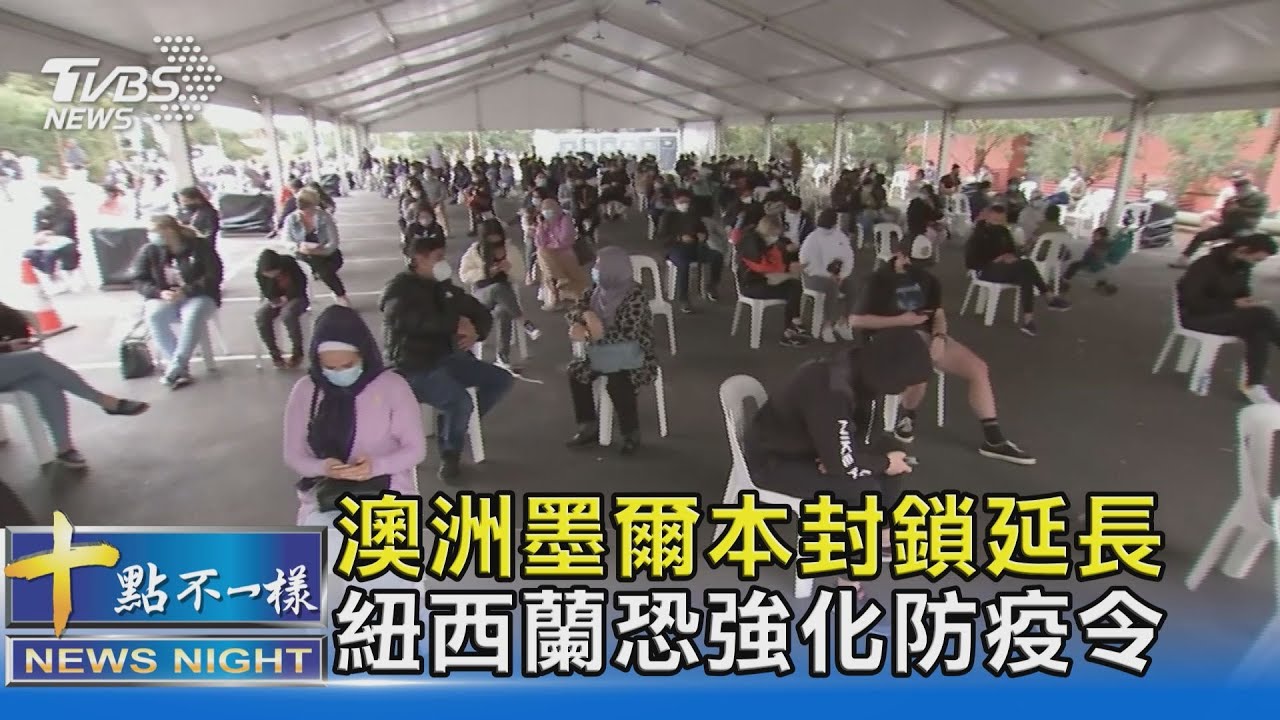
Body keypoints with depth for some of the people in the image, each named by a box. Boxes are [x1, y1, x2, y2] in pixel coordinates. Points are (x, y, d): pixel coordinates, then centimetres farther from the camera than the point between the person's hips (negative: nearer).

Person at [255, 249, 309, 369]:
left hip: (296, 298, -3)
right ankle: (275, 354, -17)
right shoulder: (260, 273, -14)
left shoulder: (290, 265, -22)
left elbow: (300, 288, -13)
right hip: (276, 299, 4)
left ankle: (297, 352, -23)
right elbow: (267, 294, -4)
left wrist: (286, 298, -20)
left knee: (287, 314, -36)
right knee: (260, 316, -26)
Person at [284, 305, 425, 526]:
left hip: (385, 489, -2)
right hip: (326, 490, 2)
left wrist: (377, 466, -21)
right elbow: (293, 455, 7)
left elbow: (416, 449, -3)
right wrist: (322, 467, -15)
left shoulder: (392, 386, -6)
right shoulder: (305, 390, 2)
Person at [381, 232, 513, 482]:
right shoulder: (400, 287, -4)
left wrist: (475, 332, -6)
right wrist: (454, 324, -23)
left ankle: (459, 423, 12)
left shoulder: (445, 288, 16)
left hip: (447, 357, 8)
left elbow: (482, 314, 18)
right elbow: (405, 319, -27)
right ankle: (449, 456, -1)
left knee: (501, 379, -2)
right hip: (414, 367, -7)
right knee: (460, 401, -29)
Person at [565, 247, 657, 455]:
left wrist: (587, 336, -28)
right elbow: (575, 310, 2)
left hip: (632, 354, -7)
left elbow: (625, 334, -28)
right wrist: (586, 315, -23)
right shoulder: (599, 289, 0)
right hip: (605, 351, 7)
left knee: (616, 383, -29)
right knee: (576, 372, -9)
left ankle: (631, 434, -7)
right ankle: (589, 427, 5)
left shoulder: (634, 296, -22)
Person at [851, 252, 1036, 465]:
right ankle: (905, 416, 0)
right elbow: (855, 320, -11)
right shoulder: (878, 281, -6)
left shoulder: (924, 277, 11)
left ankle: (993, 440, 0)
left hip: (926, 335, 6)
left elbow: (938, 314, 14)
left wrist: (939, 337, -9)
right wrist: (900, 320, -15)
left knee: (978, 368, -8)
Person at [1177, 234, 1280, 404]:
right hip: (1196, 317, -7)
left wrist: (1248, 301, -6)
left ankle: (1254, 386, -21)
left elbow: (1243, 291, 20)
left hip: (1225, 314, 7)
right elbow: (1191, 301, -22)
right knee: (1263, 315, -25)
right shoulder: (1205, 265, -18)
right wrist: (1233, 304, -22)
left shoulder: (1243, 266, 5)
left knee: (1258, 331, -25)